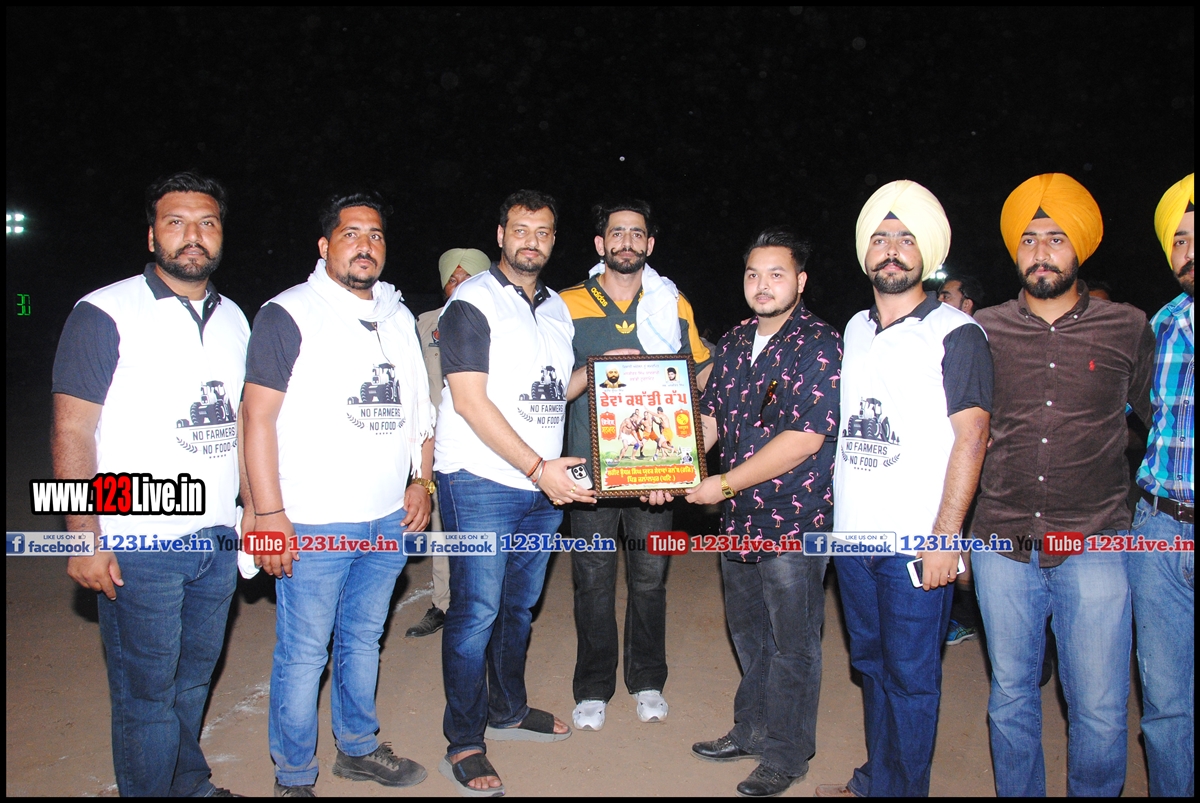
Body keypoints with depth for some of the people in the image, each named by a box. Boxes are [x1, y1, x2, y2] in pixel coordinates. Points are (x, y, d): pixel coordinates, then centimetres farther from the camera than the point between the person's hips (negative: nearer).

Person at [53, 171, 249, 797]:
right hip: (140, 546, -5)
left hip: (218, 540, 6)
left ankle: (190, 781, 37)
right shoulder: (105, 313, -8)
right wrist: (85, 538, -14)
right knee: (145, 692, 7)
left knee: (194, 678, 19)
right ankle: (152, 790, 26)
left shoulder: (232, 318, 10)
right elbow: (71, 431, -10)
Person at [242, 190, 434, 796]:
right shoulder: (288, 315, -7)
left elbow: (419, 407, 20)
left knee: (364, 639, 19)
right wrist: (269, 515, -14)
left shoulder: (400, 318, 13)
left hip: (389, 520, 6)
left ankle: (358, 747, 36)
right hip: (313, 524, -5)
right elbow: (259, 418, -10)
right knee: (303, 655, 4)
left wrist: (421, 481, 10)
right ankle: (294, 776, 23)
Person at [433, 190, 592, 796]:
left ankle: (508, 711, 34)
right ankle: (464, 743, 12)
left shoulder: (557, 308, 15)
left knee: (519, 605, 17)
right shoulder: (472, 302, -7)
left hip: (545, 484, 7)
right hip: (481, 480, -7)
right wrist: (537, 467, -19)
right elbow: (471, 401, -16)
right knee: (476, 611, -2)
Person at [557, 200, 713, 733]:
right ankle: (593, 688, 22)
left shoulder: (674, 306, 8)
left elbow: (701, 376, 12)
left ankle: (647, 680, 29)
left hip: (655, 464, 1)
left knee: (649, 576, 11)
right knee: (593, 579, 5)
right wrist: (597, 370, -14)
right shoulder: (568, 305, 3)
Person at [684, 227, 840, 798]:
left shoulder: (820, 347, -14)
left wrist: (724, 484, -18)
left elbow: (803, 440, -21)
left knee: (792, 645, 8)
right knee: (748, 635, 21)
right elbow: (709, 417, 13)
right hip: (738, 518, 7)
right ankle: (751, 730, 39)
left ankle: (785, 755, 25)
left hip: (795, 521, -7)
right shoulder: (733, 344, 8)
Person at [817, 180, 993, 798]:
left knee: (910, 678, 3)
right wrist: (832, 511, 14)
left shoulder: (954, 332, -6)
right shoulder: (855, 330, 13)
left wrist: (946, 534, -18)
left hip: (916, 540, -6)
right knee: (872, 665, 18)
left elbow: (971, 435, -12)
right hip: (852, 533, 6)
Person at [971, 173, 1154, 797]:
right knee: (1011, 699, 14)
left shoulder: (1128, 329, 3)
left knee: (1100, 711, 3)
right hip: (1002, 545, 1)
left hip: (1094, 544, -1)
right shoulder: (984, 330, 4)